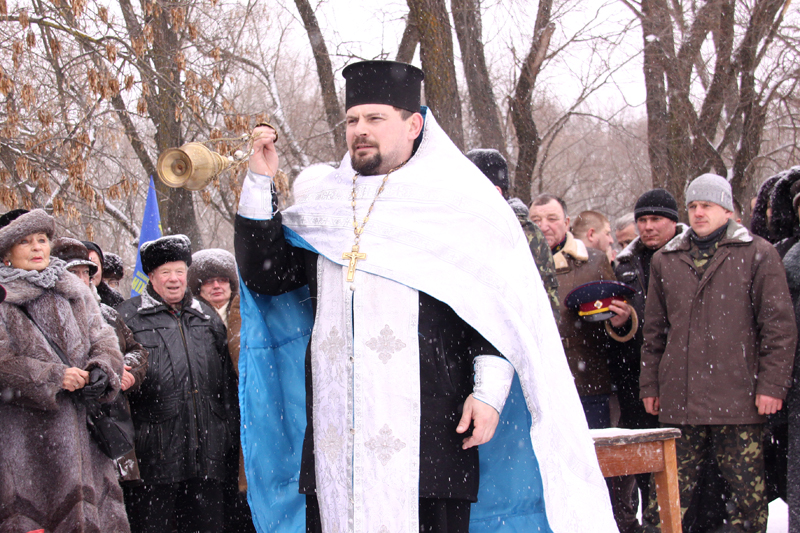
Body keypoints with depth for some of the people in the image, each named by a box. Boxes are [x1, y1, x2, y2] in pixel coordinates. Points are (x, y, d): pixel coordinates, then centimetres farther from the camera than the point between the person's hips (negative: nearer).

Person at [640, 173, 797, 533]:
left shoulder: (757, 255, 4)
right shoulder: (665, 260, 16)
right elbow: (654, 329, 20)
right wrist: (650, 384, 13)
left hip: (738, 397, -3)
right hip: (679, 398, 3)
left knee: (747, 490, -1)